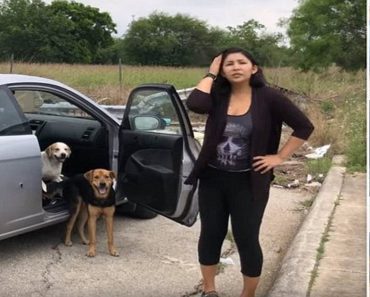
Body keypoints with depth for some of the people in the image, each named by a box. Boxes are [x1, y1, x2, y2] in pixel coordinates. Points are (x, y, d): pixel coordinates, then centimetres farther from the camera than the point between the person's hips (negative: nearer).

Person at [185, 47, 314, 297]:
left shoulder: (268, 98, -9)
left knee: (246, 240, 4)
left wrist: (279, 157, -9)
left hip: (248, 182, -3)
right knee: (211, 235, 13)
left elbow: (304, 127, -7)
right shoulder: (218, 96, -2)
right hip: (212, 179, 3)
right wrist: (211, 74, -12)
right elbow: (194, 104, -24)